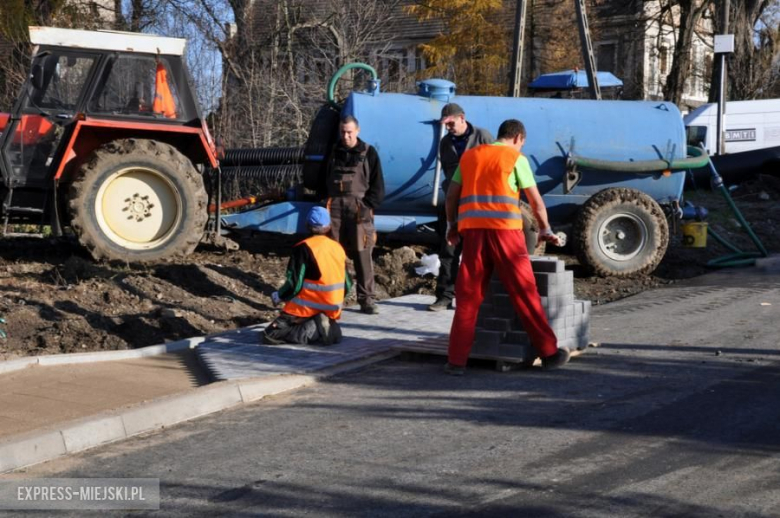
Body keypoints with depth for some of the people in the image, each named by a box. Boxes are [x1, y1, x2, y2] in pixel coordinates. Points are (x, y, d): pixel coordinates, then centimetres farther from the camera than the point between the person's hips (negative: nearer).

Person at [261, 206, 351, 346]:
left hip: (306, 309, -6)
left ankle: (312, 330, -18)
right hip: (332, 310, 6)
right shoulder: (338, 248, 5)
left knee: (270, 335, -3)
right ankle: (330, 328, -2)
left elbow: (294, 284, -15)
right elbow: (347, 285, 10)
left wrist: (278, 296, 5)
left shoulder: (304, 248, -12)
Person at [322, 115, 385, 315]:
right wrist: (326, 203, 8)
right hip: (334, 209, 3)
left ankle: (366, 299, -3)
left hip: (359, 210, -3)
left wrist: (368, 206, -7)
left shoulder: (368, 153, 6)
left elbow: (378, 186, 4)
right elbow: (325, 181, 22)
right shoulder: (334, 153, 15)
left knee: (362, 255, -5)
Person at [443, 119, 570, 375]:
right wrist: (545, 231, 16)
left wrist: (452, 225, 28)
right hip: (504, 230, -3)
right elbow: (535, 200, 5)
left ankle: (457, 360, 3)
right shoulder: (516, 158, 4)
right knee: (525, 293, 4)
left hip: (472, 229, 3)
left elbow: (452, 195, 17)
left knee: (468, 296, 7)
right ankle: (549, 352, 12)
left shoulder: (469, 156, 16)